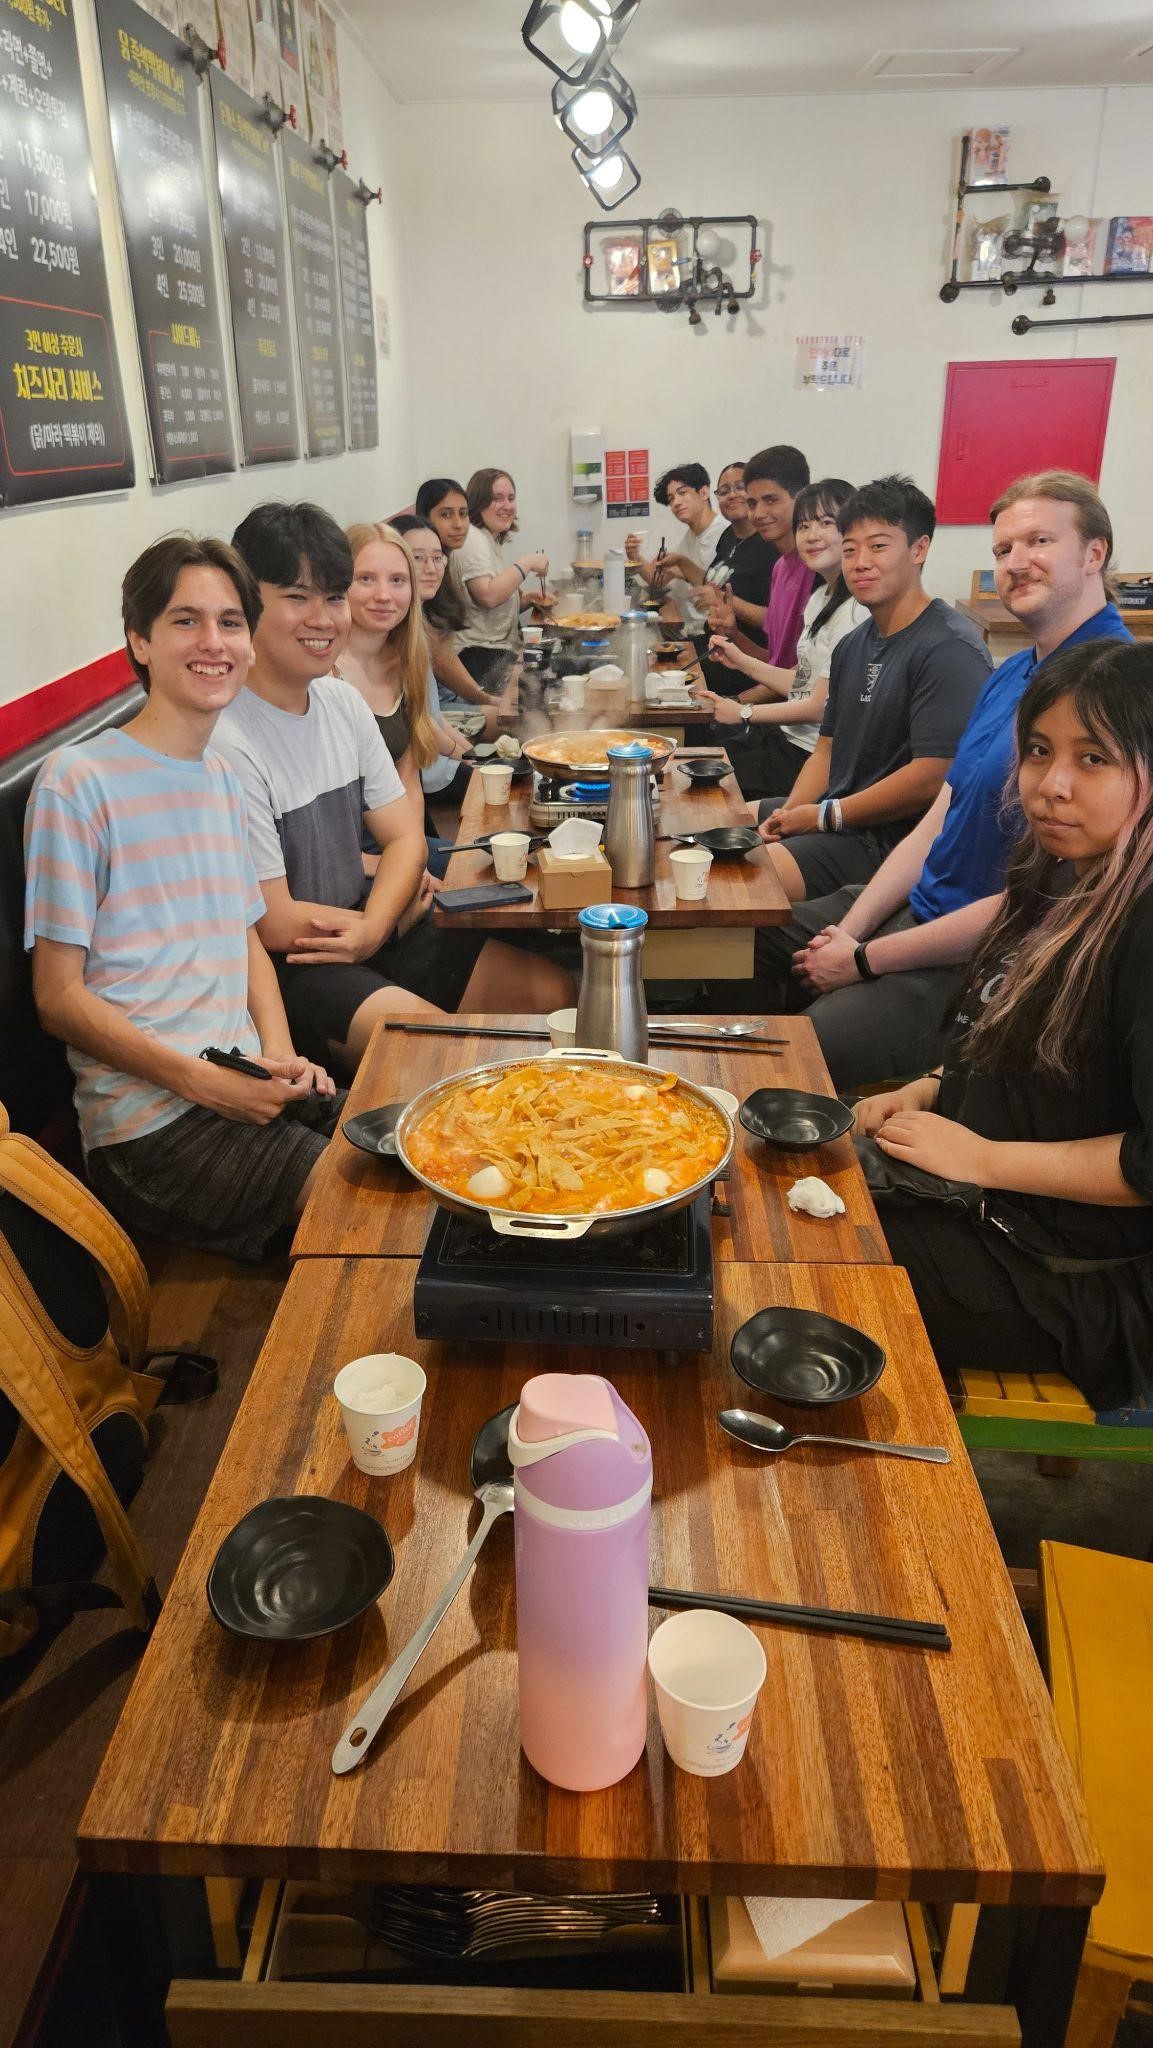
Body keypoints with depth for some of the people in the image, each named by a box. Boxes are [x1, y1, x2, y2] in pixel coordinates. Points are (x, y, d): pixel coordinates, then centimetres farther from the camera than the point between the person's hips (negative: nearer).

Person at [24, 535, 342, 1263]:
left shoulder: (223, 776, 15)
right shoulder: (79, 781, -8)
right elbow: (59, 995, -9)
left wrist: (283, 1056, 1)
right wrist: (203, 1082, -17)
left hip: (247, 1086, 7)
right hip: (150, 1121, -7)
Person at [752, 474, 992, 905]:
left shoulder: (950, 648, -15)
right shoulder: (853, 646, 16)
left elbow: (932, 777, -22)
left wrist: (825, 816, -14)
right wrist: (790, 813, -2)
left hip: (891, 839, -10)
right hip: (835, 819, 10)